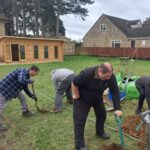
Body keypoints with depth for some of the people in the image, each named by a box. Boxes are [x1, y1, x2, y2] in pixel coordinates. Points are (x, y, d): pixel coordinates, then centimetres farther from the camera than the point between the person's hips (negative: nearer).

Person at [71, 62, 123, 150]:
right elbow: (74, 83, -26)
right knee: (80, 120, -6)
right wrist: (76, 96, -16)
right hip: (82, 99, -5)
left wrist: (117, 109, -23)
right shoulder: (87, 74, -39)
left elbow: (115, 92, -20)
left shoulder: (111, 77, -24)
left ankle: (100, 132, 40)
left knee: (102, 114, 13)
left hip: (98, 98, 5)